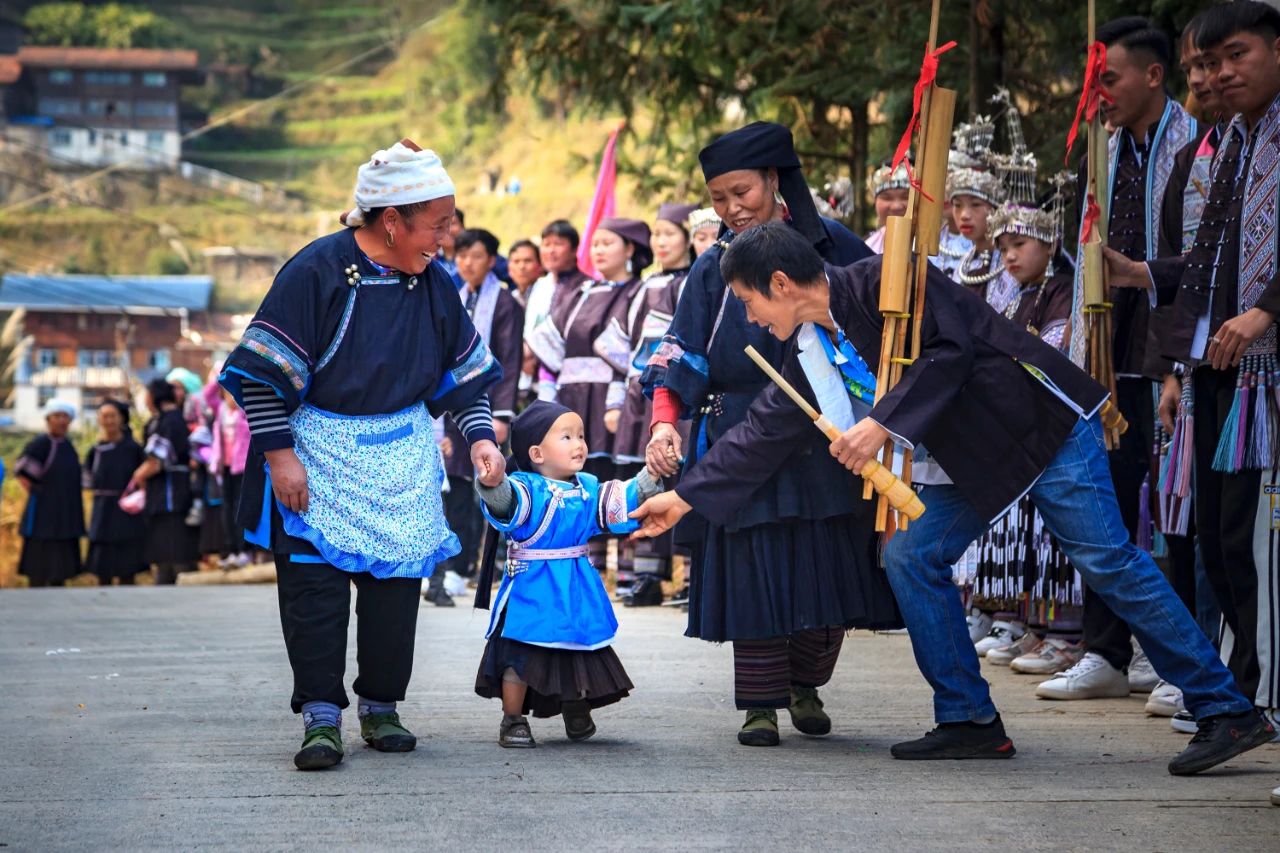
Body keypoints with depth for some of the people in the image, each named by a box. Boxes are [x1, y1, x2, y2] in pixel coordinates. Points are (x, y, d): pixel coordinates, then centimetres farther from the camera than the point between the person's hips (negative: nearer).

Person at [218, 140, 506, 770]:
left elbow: (466, 374, 13)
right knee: (314, 581, -8)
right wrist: (279, 454, -15)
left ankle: (381, 707, 15)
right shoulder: (318, 270, -14)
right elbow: (265, 369, -12)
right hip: (318, 455, -4)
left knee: (396, 582, 3)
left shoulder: (433, 283, 2)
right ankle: (321, 717, -3)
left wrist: (479, 436, -1)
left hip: (402, 457, 4)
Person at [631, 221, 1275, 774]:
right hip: (972, 459, 9)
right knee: (910, 556, -2)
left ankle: (1226, 712, -9)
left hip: (1046, 426, -9)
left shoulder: (881, 283, -17)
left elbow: (950, 350, -26)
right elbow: (764, 431, 14)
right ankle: (969, 721, 4)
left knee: (1104, 558, -12)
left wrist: (884, 424, -27)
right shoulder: (807, 351, 8)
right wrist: (684, 498, 14)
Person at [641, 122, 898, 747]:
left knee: (828, 566, 2)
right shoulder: (714, 268, 6)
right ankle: (760, 705, 4)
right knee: (753, 569, -5)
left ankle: (806, 684, 23)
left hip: (826, 440, 0)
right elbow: (678, 357, -1)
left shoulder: (830, 244, 4)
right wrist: (665, 423, -15)